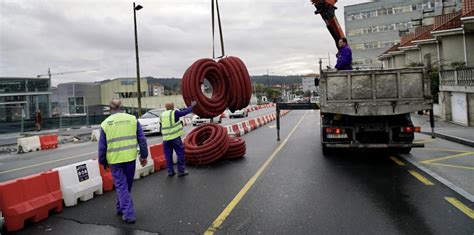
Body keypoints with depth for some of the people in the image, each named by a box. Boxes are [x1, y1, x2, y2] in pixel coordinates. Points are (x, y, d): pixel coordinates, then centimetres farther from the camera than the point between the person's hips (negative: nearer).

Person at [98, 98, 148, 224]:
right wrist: (143, 155, 9)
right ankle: (121, 208, 36)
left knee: (121, 186, 6)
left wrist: (103, 161, 15)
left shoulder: (105, 123, 0)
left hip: (114, 159, -1)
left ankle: (129, 214, 2)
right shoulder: (132, 119, 1)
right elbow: (142, 140, 1)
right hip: (130, 157, 1)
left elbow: (102, 146, 4)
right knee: (127, 185, 18)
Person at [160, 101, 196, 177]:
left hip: (165, 138, 6)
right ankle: (181, 171, 5)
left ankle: (170, 171, 14)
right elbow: (185, 112, 0)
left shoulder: (162, 115, 10)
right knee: (180, 153, 4)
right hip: (175, 137, -5)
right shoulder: (174, 113, -7)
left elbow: (162, 126, 18)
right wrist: (192, 106, 13)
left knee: (168, 155, 11)